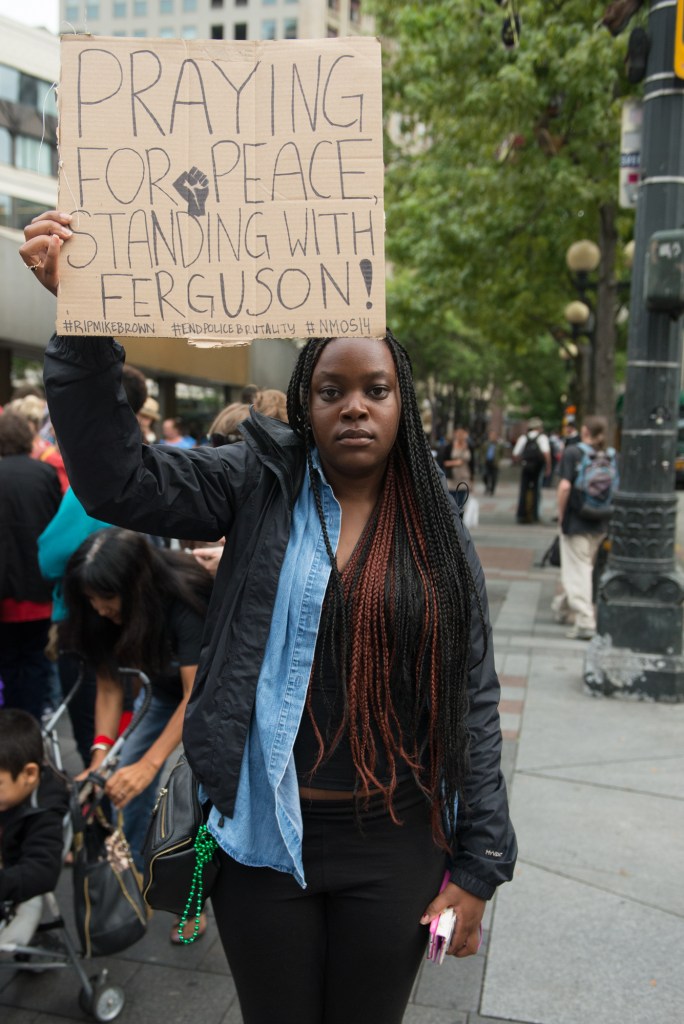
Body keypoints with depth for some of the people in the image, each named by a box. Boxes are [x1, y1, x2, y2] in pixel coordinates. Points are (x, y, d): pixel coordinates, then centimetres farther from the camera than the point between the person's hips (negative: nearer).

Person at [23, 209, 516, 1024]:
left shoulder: (437, 534, -1)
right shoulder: (261, 485, -3)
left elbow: (473, 701, 0)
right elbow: (116, 481, -15)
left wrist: (479, 865, -1)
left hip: (394, 844, 1)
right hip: (264, 834, 0)